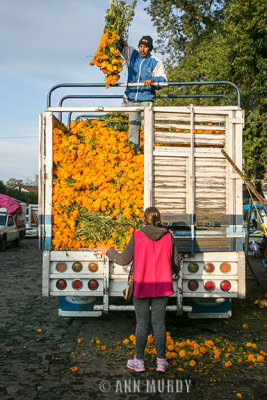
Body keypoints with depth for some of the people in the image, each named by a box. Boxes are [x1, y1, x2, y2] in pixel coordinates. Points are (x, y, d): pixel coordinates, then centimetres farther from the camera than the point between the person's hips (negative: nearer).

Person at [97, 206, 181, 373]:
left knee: (142, 323, 7)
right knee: (159, 323, 9)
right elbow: (175, 261, 7)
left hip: (141, 287, -2)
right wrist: (176, 272, 30)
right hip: (162, 286, 2)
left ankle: (139, 360, 15)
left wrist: (108, 251, 14)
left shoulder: (137, 237, -10)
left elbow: (123, 259, -3)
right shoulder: (168, 237, -2)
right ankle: (161, 360, 14)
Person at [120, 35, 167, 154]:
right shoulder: (132, 55, 12)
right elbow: (121, 46, 20)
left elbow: (163, 79, -3)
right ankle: (133, 149, 13)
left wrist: (152, 80, -21)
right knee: (133, 124, 6)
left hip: (146, 99, -3)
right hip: (132, 98, 4)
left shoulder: (156, 62, 2)